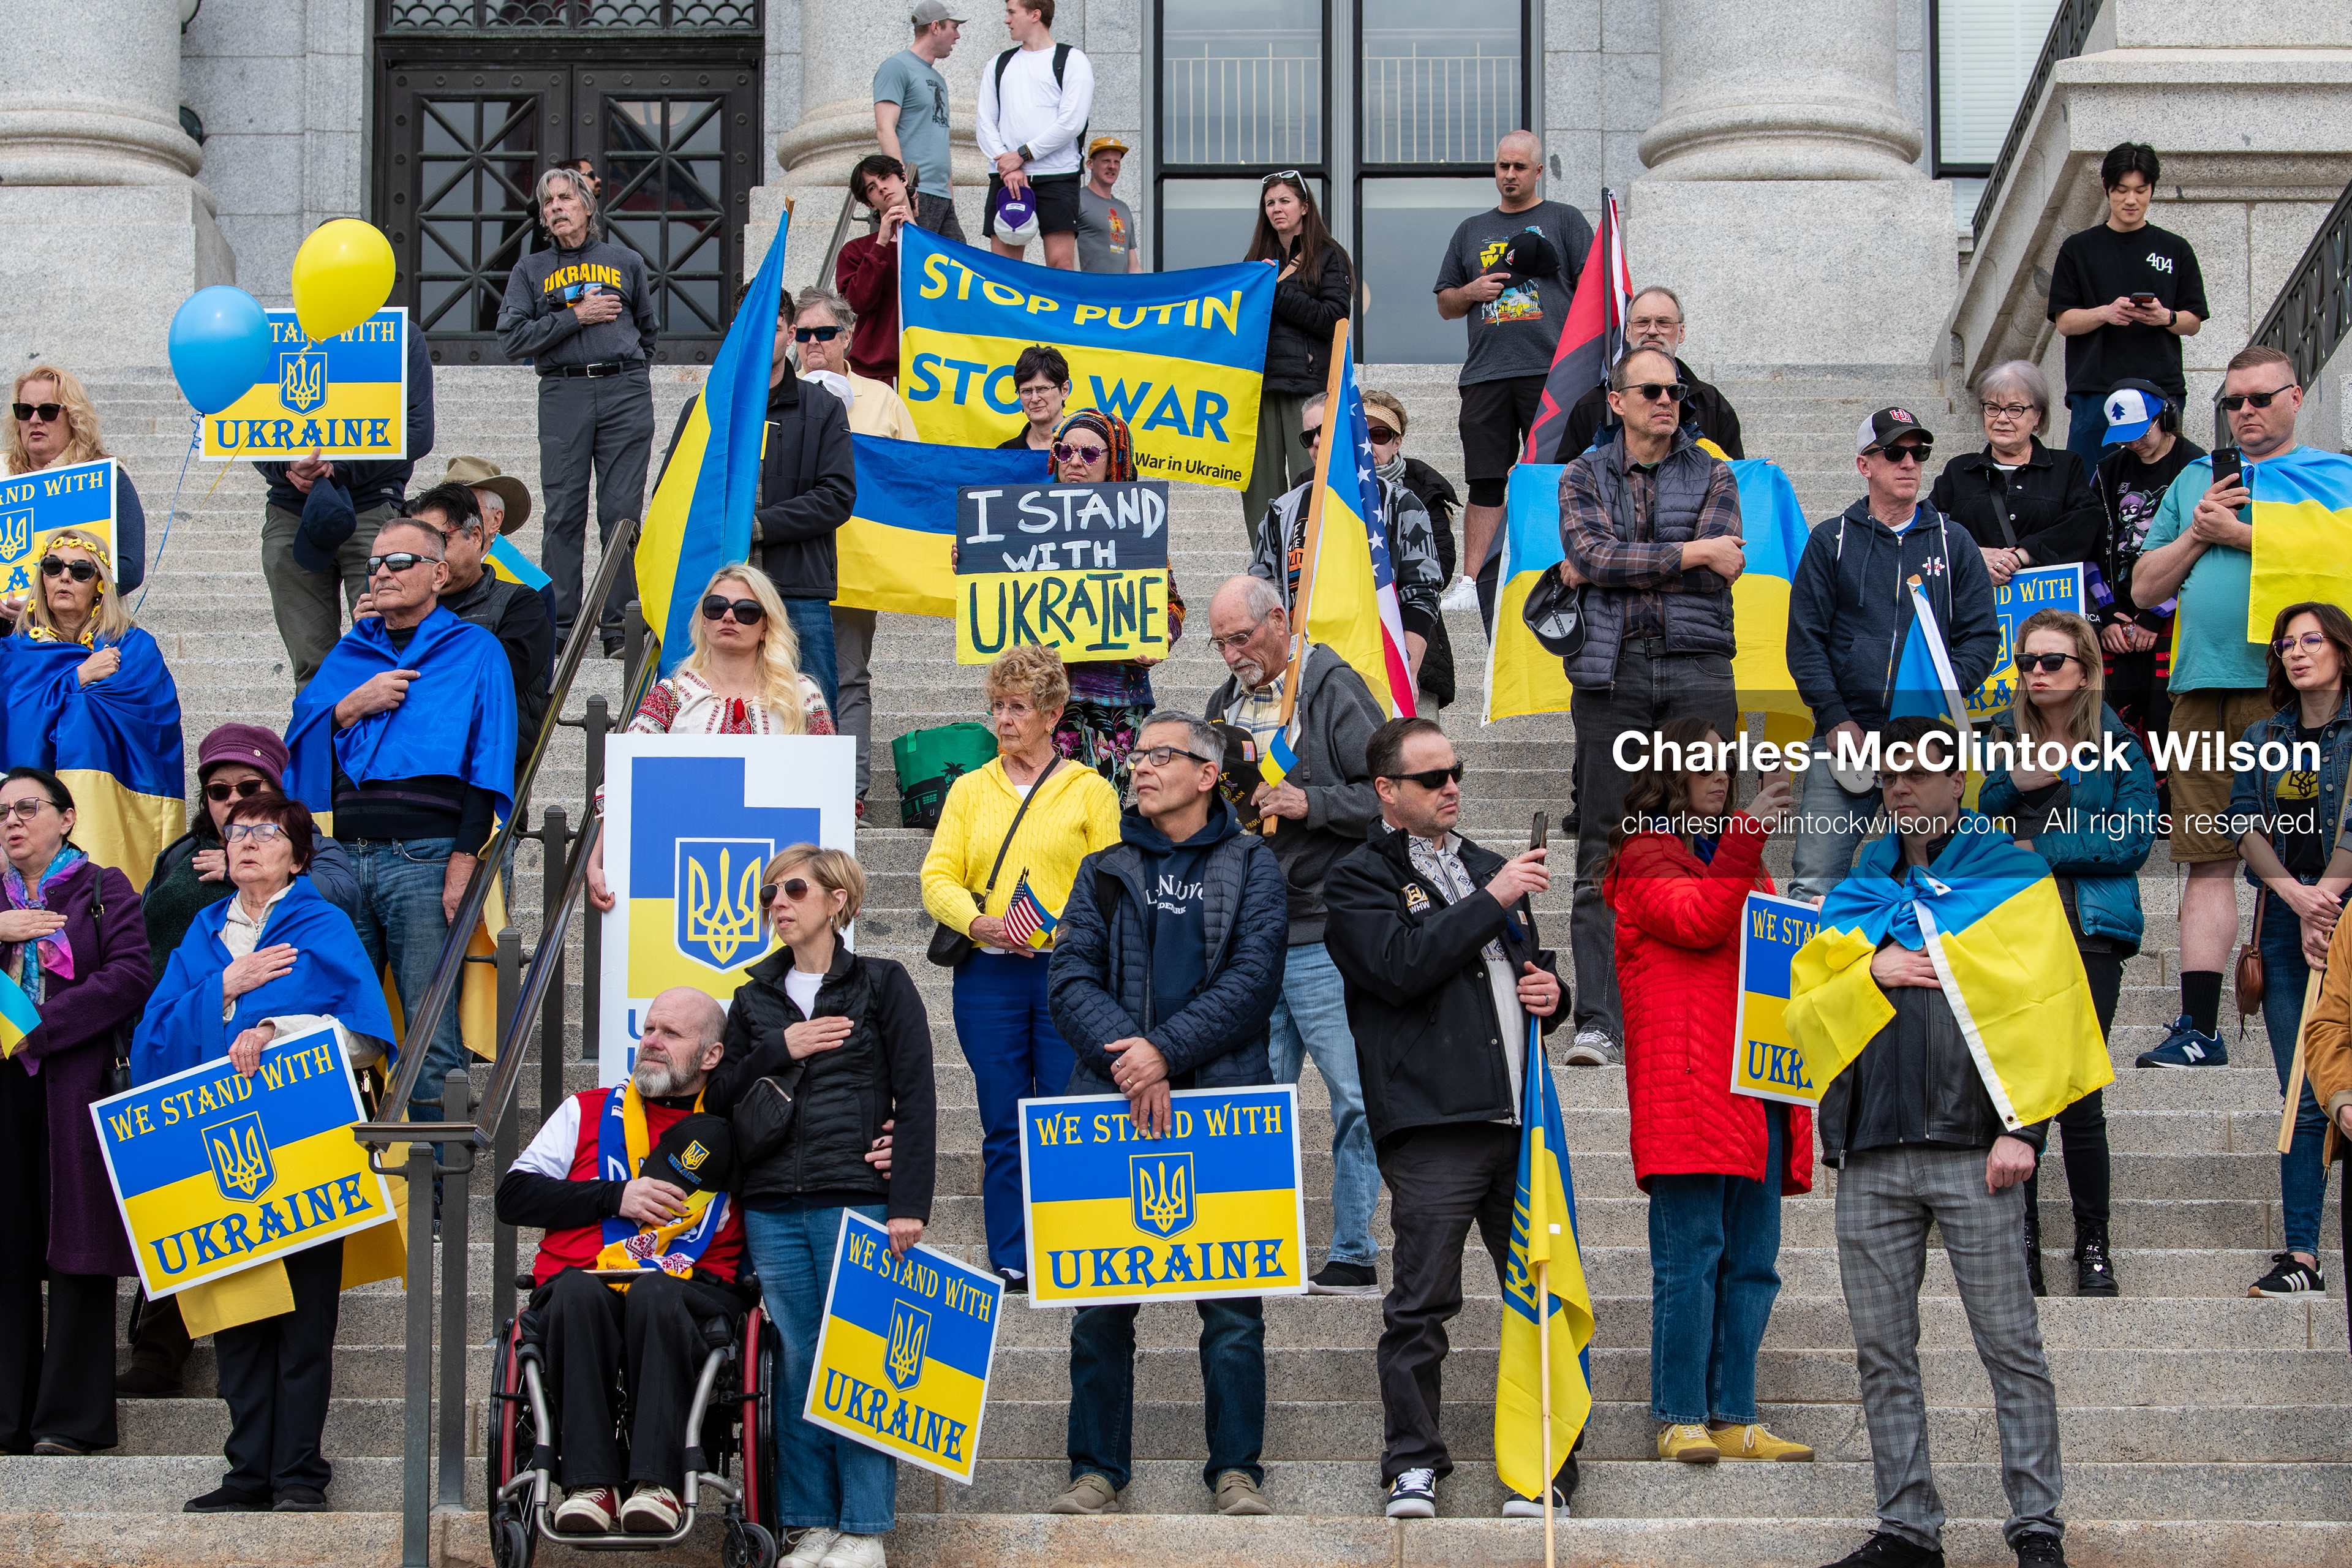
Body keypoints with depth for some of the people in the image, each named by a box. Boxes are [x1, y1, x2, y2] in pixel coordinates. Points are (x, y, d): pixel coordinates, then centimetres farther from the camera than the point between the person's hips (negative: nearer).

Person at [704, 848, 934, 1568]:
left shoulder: (882, 985, 4)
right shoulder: (756, 998, 17)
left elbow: (916, 1097, -2)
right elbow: (720, 1096, 13)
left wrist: (909, 1204, -10)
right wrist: (778, 1050, -4)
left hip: (856, 1199, -4)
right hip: (773, 1208, 4)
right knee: (794, 1363, 3)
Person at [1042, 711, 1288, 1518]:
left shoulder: (1250, 867, 9)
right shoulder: (1105, 872, 15)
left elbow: (1253, 978, -3)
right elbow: (1071, 979, 3)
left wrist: (1167, 1051, -14)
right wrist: (1125, 1059, -14)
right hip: (1112, 1105, 2)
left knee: (1233, 1301, -3)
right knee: (1101, 1300, 2)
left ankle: (1236, 1469, 4)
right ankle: (1097, 1468, 9)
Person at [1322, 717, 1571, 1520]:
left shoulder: (1489, 868, 23)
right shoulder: (1359, 880, 3)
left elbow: (1533, 964, 34)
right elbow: (1400, 966, -15)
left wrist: (1550, 990, 10)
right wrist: (1491, 900, -13)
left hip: (1519, 1120, 6)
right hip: (1429, 1123, -6)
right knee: (1421, 1303, -5)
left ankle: (1546, 1470, 6)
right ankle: (1413, 1465, 3)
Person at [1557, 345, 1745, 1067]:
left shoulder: (1712, 476, 12)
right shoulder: (1584, 477, 13)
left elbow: (1720, 571, -3)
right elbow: (1593, 552, -6)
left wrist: (1609, 570, -3)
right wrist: (1694, 553, -9)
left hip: (1697, 668, 0)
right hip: (1613, 671, 0)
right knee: (1603, 851, -5)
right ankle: (1597, 1020, -5)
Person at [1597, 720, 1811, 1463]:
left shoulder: (1743, 859, 25)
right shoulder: (1645, 857, 2)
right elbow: (1698, 920, -16)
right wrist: (1744, 837, -24)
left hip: (1757, 1088, 8)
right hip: (1687, 1088, -8)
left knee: (1751, 1261, 5)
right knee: (1690, 1255, -9)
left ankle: (1734, 1418, 8)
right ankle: (1681, 1419, -7)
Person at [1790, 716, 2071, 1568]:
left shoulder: (2008, 882, 6)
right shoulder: (1854, 896, 18)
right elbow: (1802, 1010, 15)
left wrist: (2021, 1126, -12)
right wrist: (1872, 972, -3)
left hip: (1970, 1148, -4)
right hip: (1871, 1156, 4)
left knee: (2011, 1346, -4)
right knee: (1884, 1354, 4)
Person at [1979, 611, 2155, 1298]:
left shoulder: (2119, 746, 7)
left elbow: (2133, 840, -2)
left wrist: (2040, 848, -6)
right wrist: (2012, 785, -8)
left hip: (2089, 932, -2)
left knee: (2081, 1099, -5)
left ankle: (2094, 1246, 6)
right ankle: (2022, 1243, 6)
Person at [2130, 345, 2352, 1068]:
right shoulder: (2197, 480, 22)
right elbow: (2145, 586, 20)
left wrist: (2239, 533, -5)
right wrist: (2197, 534, 4)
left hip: (2287, 686, -4)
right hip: (2201, 684, 4)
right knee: (2208, 859, 2)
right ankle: (2199, 1027, 2)